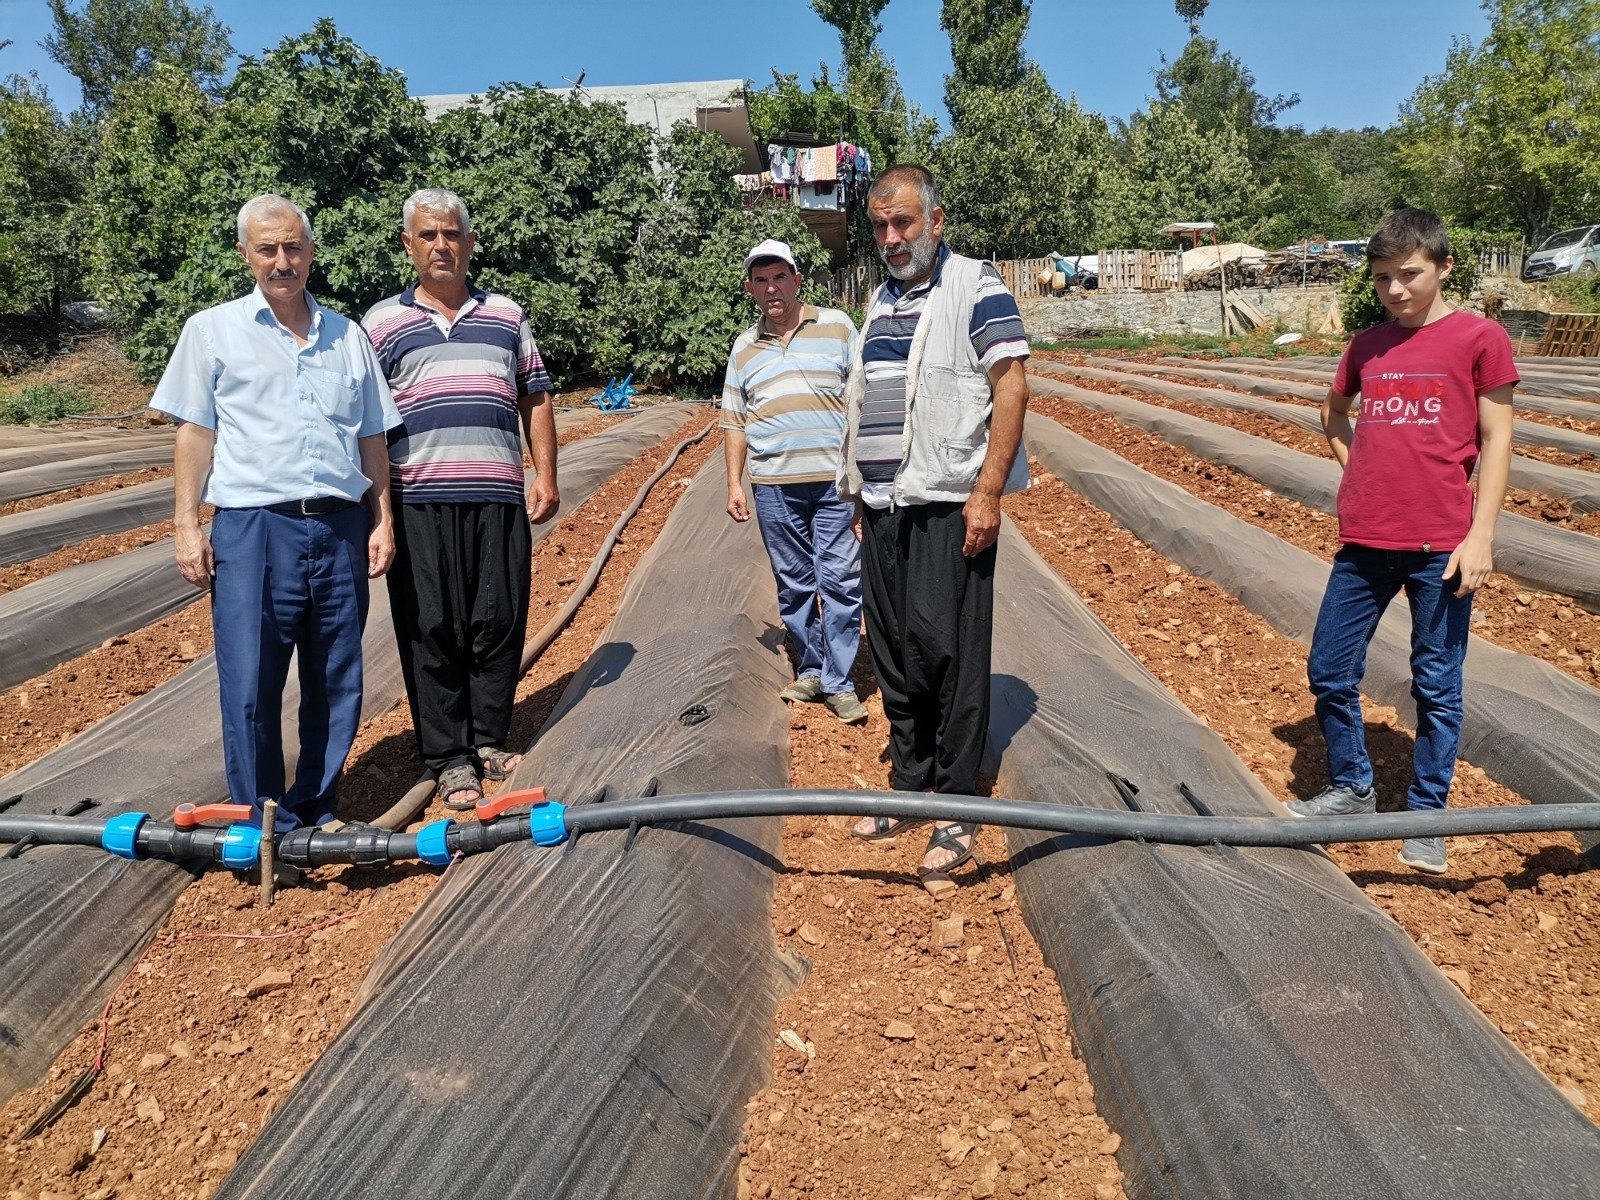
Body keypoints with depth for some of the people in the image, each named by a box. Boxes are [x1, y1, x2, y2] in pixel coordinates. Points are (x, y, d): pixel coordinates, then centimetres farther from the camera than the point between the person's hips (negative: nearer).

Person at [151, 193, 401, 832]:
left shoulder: (348, 336, 15)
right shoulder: (212, 330, 9)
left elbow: (372, 439, 16)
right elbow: (195, 432, 5)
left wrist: (382, 519, 8)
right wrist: (186, 526, -3)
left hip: (341, 528, 3)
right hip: (253, 526, -2)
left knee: (337, 685, 7)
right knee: (250, 688, -3)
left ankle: (318, 814, 21)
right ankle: (265, 828, 10)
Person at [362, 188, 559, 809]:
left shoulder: (506, 314, 15)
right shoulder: (382, 322, 9)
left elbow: (535, 399, 16)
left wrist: (545, 474, 5)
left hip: (498, 499, 2)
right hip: (419, 502, -2)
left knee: (500, 623, 4)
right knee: (432, 631, 1)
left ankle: (489, 740, 21)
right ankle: (449, 759, 12)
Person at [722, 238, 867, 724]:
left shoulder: (836, 326, 5)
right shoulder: (745, 347, 13)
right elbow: (734, 422, 15)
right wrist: (734, 483, 8)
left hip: (835, 479, -2)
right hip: (773, 484, 3)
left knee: (840, 581, -3)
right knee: (794, 585, 9)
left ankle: (839, 682, 5)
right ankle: (811, 670, 22)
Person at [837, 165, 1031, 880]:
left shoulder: (975, 288, -4)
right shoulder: (881, 299, 19)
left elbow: (1011, 388, -12)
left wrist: (987, 493, -18)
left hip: (948, 507, -7)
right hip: (883, 507, 7)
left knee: (948, 654, -5)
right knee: (893, 655, 10)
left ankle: (956, 808, 5)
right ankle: (910, 783, 23)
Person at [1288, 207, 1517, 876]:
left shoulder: (1479, 339, -2)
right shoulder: (1367, 346, 10)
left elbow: (1495, 439, -3)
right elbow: (1333, 411, 28)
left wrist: (1480, 534, -10)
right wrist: (1359, 468, 11)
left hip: (1442, 545, -4)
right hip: (1364, 542, 5)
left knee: (1437, 685, 5)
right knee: (1328, 671, 8)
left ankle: (1426, 814, 19)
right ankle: (1351, 790, 27)